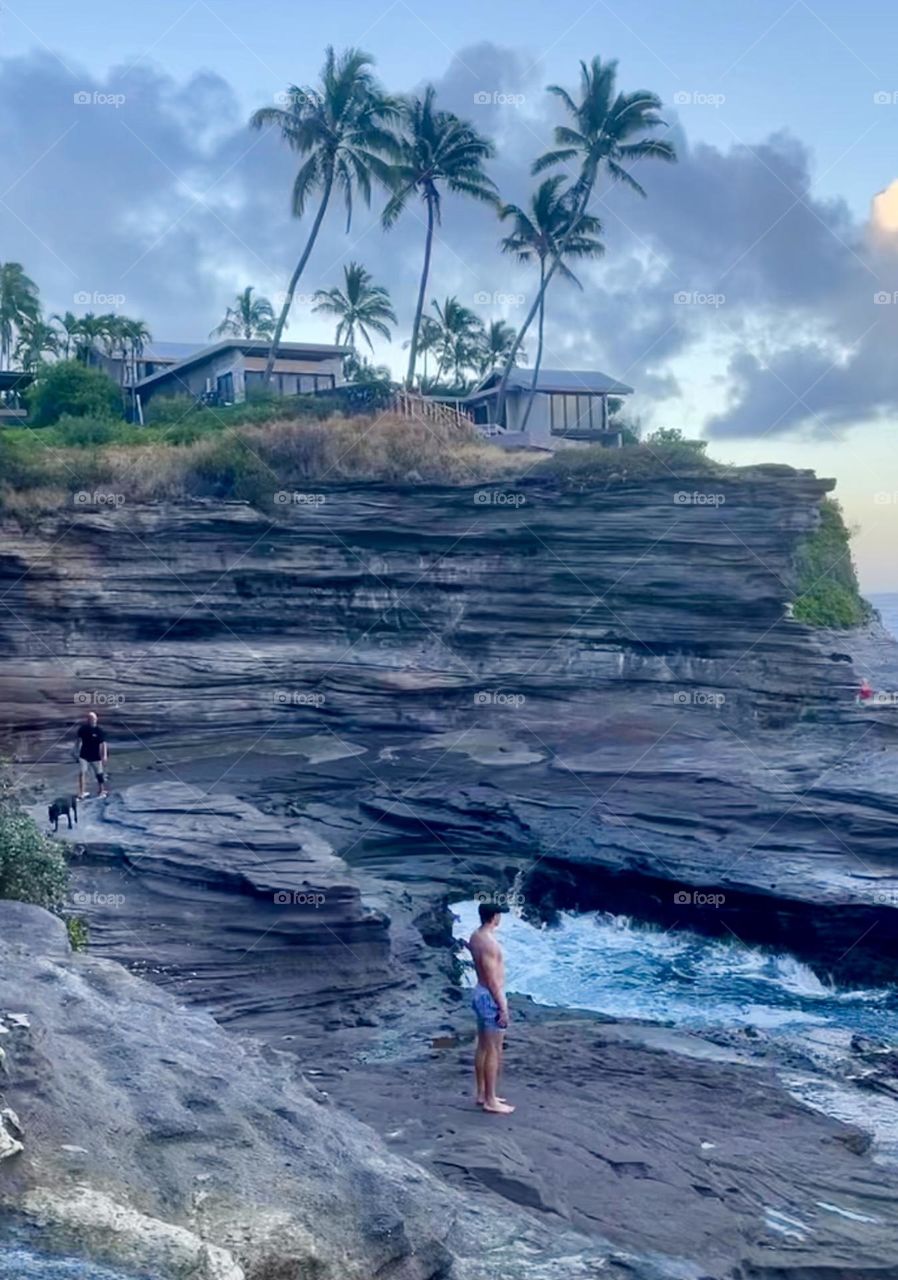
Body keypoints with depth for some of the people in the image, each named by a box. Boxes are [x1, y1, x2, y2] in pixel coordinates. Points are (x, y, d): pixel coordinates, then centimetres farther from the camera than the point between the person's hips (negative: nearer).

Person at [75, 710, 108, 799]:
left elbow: (103, 743, -14)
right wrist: (76, 751, 15)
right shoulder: (82, 729, -6)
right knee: (82, 773, -6)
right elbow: (79, 740, 9)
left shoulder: (99, 731, -14)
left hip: (95, 757, -1)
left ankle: (101, 790, 29)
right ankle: (81, 793, 0)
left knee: (99, 774, 11)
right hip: (84, 756, 1)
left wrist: (104, 755, -20)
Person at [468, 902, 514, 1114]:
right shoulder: (489, 943, -24)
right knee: (494, 1051, -2)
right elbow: (492, 980, -23)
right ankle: (491, 1101, 5)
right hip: (491, 997, -10)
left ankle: (482, 1094, 26)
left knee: (483, 1047, 17)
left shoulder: (475, 936, 4)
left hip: (480, 993, 10)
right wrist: (503, 1008, -20)